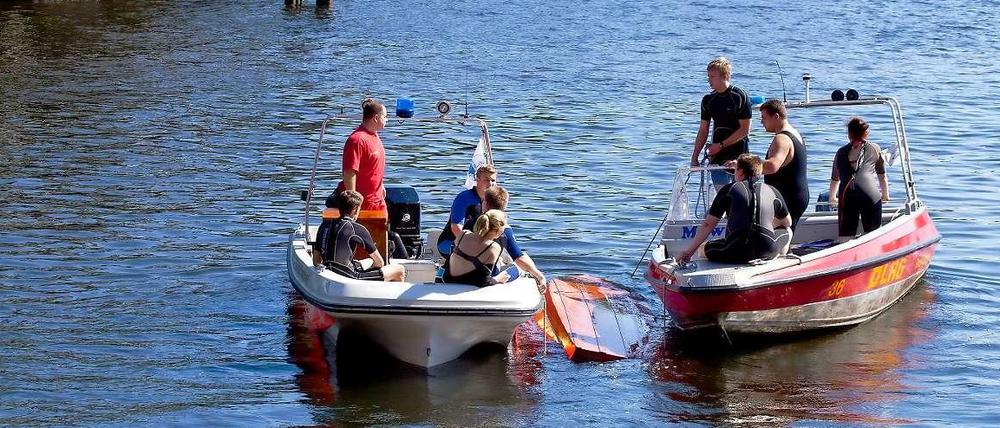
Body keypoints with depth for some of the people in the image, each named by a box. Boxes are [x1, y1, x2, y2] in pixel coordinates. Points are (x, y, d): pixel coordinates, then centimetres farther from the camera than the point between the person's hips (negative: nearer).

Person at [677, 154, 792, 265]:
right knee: (787, 232, 32)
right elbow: (787, 223, 25)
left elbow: (708, 224, 6)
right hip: (767, 252, 0)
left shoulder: (729, 189, 6)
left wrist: (689, 251, 12)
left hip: (736, 254, 0)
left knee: (704, 248, 27)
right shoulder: (773, 192, 10)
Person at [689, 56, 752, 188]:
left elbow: (745, 129, -10)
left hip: (739, 154, -5)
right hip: (717, 157, 5)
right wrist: (695, 157, 8)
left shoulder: (740, 97, -8)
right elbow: (703, 130, 14)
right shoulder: (708, 100, 7)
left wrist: (721, 145, -12)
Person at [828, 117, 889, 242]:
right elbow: (882, 176, 27)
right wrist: (885, 195, 43)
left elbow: (835, 179, 32)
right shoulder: (875, 149, 20)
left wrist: (832, 198, 49)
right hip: (871, 194, -1)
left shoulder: (841, 152, 24)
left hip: (846, 195, 1)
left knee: (844, 237, 1)